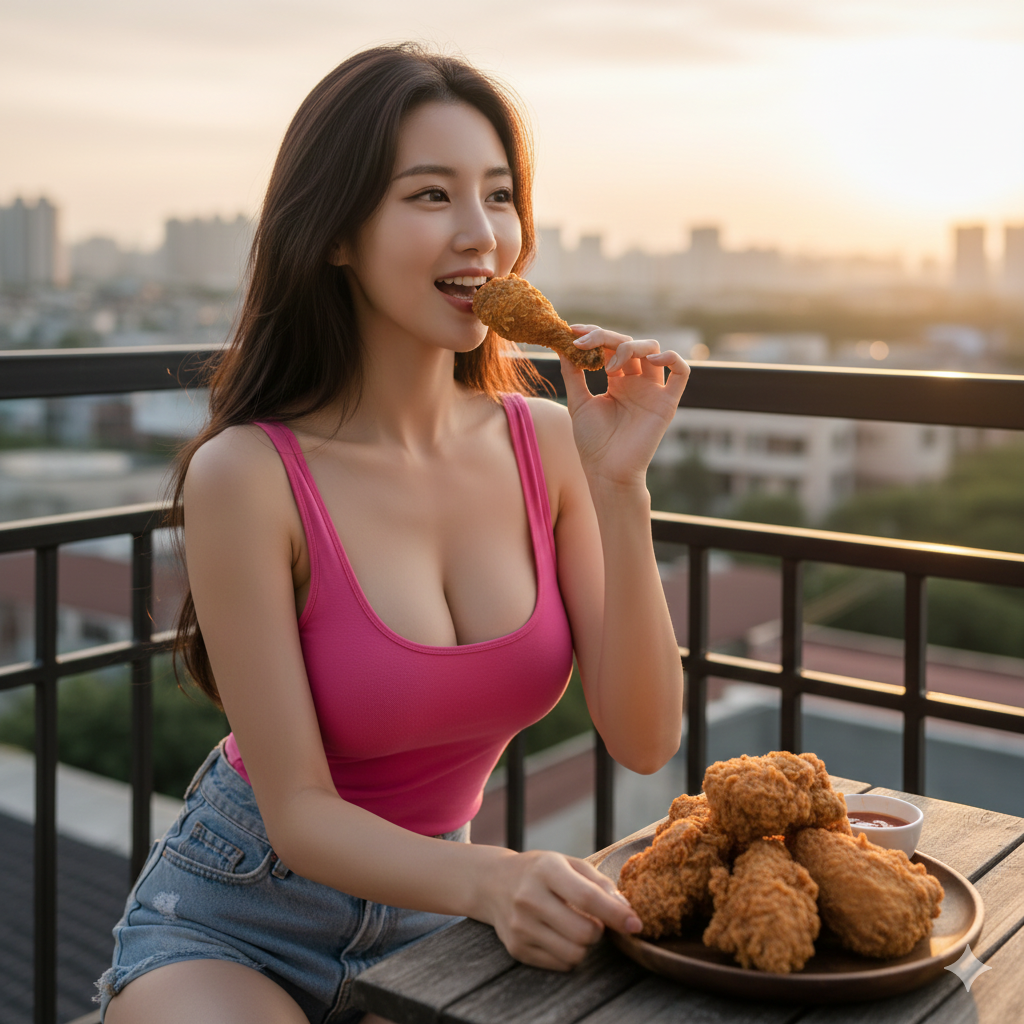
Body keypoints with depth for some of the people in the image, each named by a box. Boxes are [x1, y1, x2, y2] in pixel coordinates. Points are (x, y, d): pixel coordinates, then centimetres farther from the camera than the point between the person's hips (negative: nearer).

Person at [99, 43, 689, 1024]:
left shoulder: (546, 445, -8)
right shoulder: (247, 474, -20)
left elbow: (644, 742, -12)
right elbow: (298, 811, -18)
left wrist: (617, 482, -22)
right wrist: (492, 880, -36)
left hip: (423, 921, 4)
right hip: (231, 924, -3)